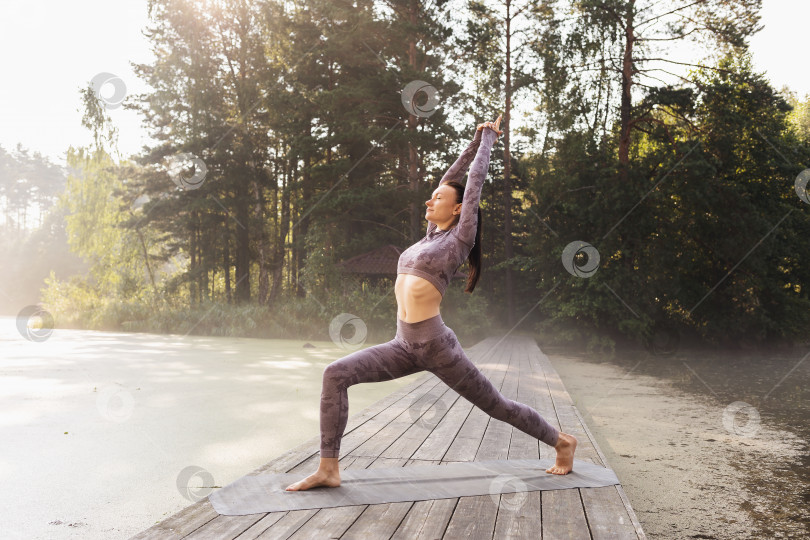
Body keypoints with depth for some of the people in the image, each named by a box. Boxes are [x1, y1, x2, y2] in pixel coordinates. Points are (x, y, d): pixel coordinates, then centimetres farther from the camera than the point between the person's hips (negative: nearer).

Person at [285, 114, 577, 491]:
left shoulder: (460, 237, -3)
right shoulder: (432, 235, 16)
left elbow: (475, 181, 1)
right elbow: (449, 178, 22)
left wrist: (488, 139, 13)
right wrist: (476, 140, 26)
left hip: (436, 346, -6)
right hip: (404, 346, 7)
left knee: (496, 406, 6)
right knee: (336, 374, -11)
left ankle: (562, 441, 29)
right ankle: (328, 470, -9)